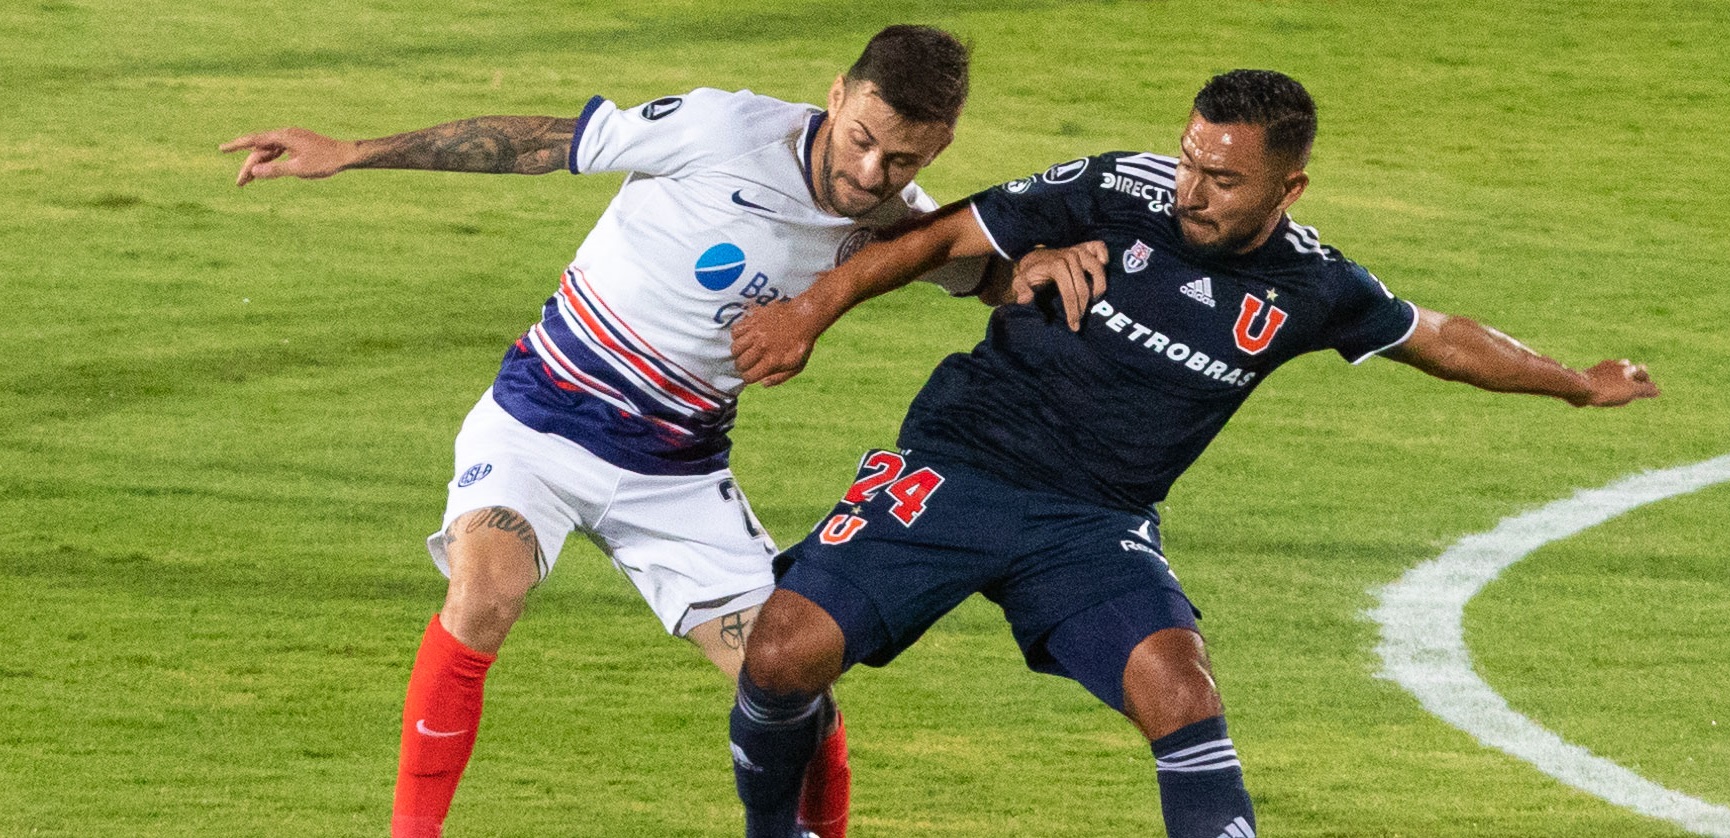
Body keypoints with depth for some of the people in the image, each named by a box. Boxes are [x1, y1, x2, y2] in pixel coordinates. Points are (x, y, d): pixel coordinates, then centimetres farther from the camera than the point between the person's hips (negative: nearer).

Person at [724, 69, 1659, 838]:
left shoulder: (1310, 290, -3)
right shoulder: (1115, 195, -12)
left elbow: (1436, 337, 15)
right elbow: (948, 234, -3)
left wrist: (1577, 384, 27)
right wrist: (812, 309, -10)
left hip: (1094, 526, 2)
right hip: (958, 461, -1)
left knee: (1178, 686, -24)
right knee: (786, 654, -17)